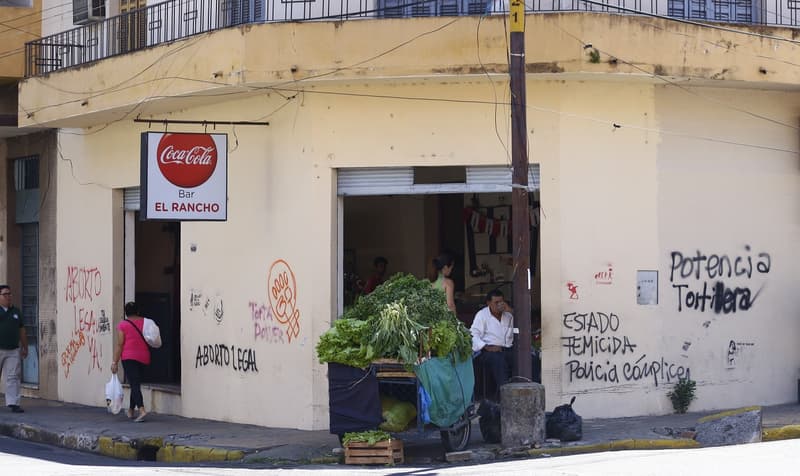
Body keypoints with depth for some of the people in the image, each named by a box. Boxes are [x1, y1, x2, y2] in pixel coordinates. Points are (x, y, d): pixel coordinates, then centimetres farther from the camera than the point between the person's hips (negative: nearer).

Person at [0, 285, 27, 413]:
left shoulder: (16, 312, 15)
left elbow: (22, 331, 19)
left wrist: (25, 348, 17)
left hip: (13, 351, 3)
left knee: (13, 378, -3)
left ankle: (13, 403, -5)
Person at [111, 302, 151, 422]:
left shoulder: (122, 325, -5)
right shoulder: (145, 322, 6)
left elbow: (119, 345, -8)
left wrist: (115, 362, -6)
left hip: (129, 358, -5)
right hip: (144, 357, 5)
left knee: (134, 384, -9)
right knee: (136, 384, 17)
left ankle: (141, 410, -26)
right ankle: (131, 410, 27)